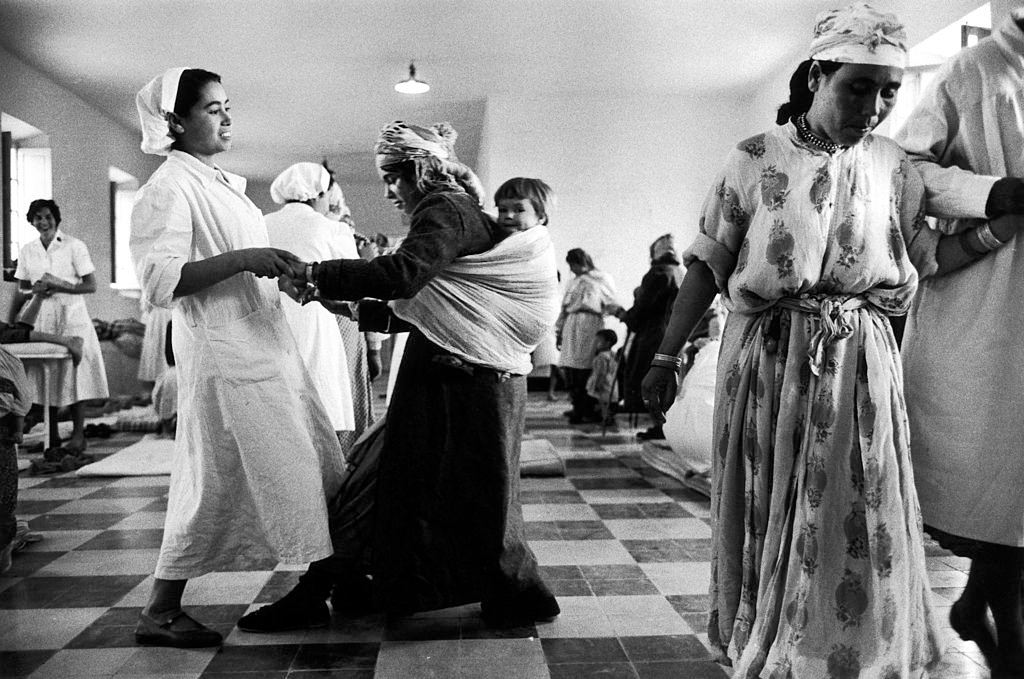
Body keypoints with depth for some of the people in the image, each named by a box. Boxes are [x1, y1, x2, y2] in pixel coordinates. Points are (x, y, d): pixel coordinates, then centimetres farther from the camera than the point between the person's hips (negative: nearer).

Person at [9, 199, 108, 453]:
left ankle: (78, 435, 3)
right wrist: (10, 321, 2)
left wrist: (57, 286, -15)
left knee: (75, 374, -5)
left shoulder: (74, 246, -3)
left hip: (71, 317, -4)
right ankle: (52, 435, 15)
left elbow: (91, 285, -6)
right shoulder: (27, 251, 10)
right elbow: (22, 292, 13)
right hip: (41, 319, 4)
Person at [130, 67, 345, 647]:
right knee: (218, 477, -3)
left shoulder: (223, 183, 17)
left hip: (268, 344, 9)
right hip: (225, 353, -9)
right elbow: (159, 281, -20)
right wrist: (241, 259, -25)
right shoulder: (169, 188, -10)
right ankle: (160, 612, 13)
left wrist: (278, 268, 10)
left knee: (315, 464, 13)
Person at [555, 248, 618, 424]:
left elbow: (611, 303, 6)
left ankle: (589, 410, -7)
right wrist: (559, 331, 21)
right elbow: (564, 308, 26)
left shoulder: (602, 279, 11)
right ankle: (578, 407, 6)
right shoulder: (572, 283, 27)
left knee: (586, 367, -11)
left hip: (591, 322, -5)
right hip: (571, 324, 5)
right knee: (569, 366, -2)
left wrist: (622, 313, -12)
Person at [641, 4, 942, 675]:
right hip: (766, 362, -1)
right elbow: (708, 265, -1)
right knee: (764, 520, 9)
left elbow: (928, 260, 10)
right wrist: (666, 357, -3)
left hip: (861, 366, 2)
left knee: (855, 531, 2)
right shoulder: (756, 159, -2)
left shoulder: (895, 166, 6)